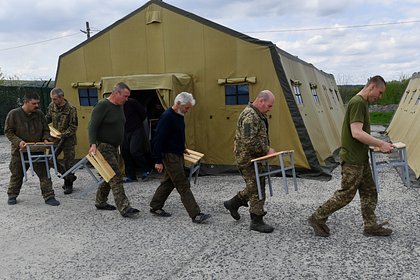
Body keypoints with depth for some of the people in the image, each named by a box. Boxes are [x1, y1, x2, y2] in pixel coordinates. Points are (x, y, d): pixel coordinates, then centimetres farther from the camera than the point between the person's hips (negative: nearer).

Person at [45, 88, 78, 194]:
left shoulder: (71, 109, -16)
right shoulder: (52, 106, 1)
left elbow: (73, 126, -15)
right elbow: (48, 118, 16)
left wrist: (64, 135, -24)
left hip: (68, 139, -6)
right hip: (56, 137, 6)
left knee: (68, 160, -1)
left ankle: (69, 184, 12)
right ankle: (68, 176, 22)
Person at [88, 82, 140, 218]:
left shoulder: (120, 106, 11)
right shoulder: (102, 105, -15)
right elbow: (92, 126, -19)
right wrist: (93, 144, -30)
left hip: (114, 147, 9)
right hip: (103, 146, -9)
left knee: (110, 176, 15)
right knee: (116, 177, -12)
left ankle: (100, 202, 30)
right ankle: (124, 208, -10)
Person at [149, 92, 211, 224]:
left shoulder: (178, 116, 10)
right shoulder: (167, 117, -19)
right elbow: (158, 140, -21)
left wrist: (182, 148, 20)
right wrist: (158, 161, -20)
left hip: (177, 155, 10)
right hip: (170, 156, -10)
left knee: (168, 182, 18)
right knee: (183, 185, -8)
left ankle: (155, 207, 31)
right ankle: (195, 215, -5)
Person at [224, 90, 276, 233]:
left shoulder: (258, 114, 13)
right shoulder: (250, 116, -22)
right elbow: (249, 141, -29)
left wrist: (267, 149, 12)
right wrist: (266, 150, -20)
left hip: (254, 158, 10)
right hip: (247, 158, -10)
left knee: (255, 186, 19)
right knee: (257, 190, -2)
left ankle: (233, 203, 33)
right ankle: (256, 222, 11)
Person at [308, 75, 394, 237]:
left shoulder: (362, 102, 14)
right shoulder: (357, 102, -18)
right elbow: (356, 133, -26)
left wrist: (377, 145, 13)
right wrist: (381, 144, -19)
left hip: (361, 158, 10)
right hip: (352, 159, -10)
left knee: (369, 192, 14)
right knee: (346, 194, -1)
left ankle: (371, 226, 24)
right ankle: (317, 218, 10)